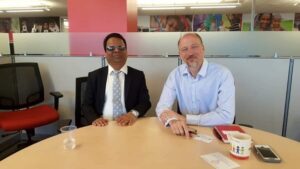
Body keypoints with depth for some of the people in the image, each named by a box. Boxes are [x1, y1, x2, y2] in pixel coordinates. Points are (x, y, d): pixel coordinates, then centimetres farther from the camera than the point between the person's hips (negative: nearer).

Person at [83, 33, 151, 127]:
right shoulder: (94, 76, 8)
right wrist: (94, 119, -15)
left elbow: (145, 102, 3)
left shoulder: (138, 75, 7)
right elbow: (87, 104, 6)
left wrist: (133, 114, -19)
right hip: (103, 126, -1)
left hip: (128, 125, 1)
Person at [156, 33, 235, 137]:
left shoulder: (223, 74, -13)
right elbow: (162, 106, -7)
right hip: (186, 132, 3)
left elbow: (227, 116, -20)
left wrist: (185, 119, -19)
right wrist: (172, 120, -29)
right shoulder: (175, 74, -1)